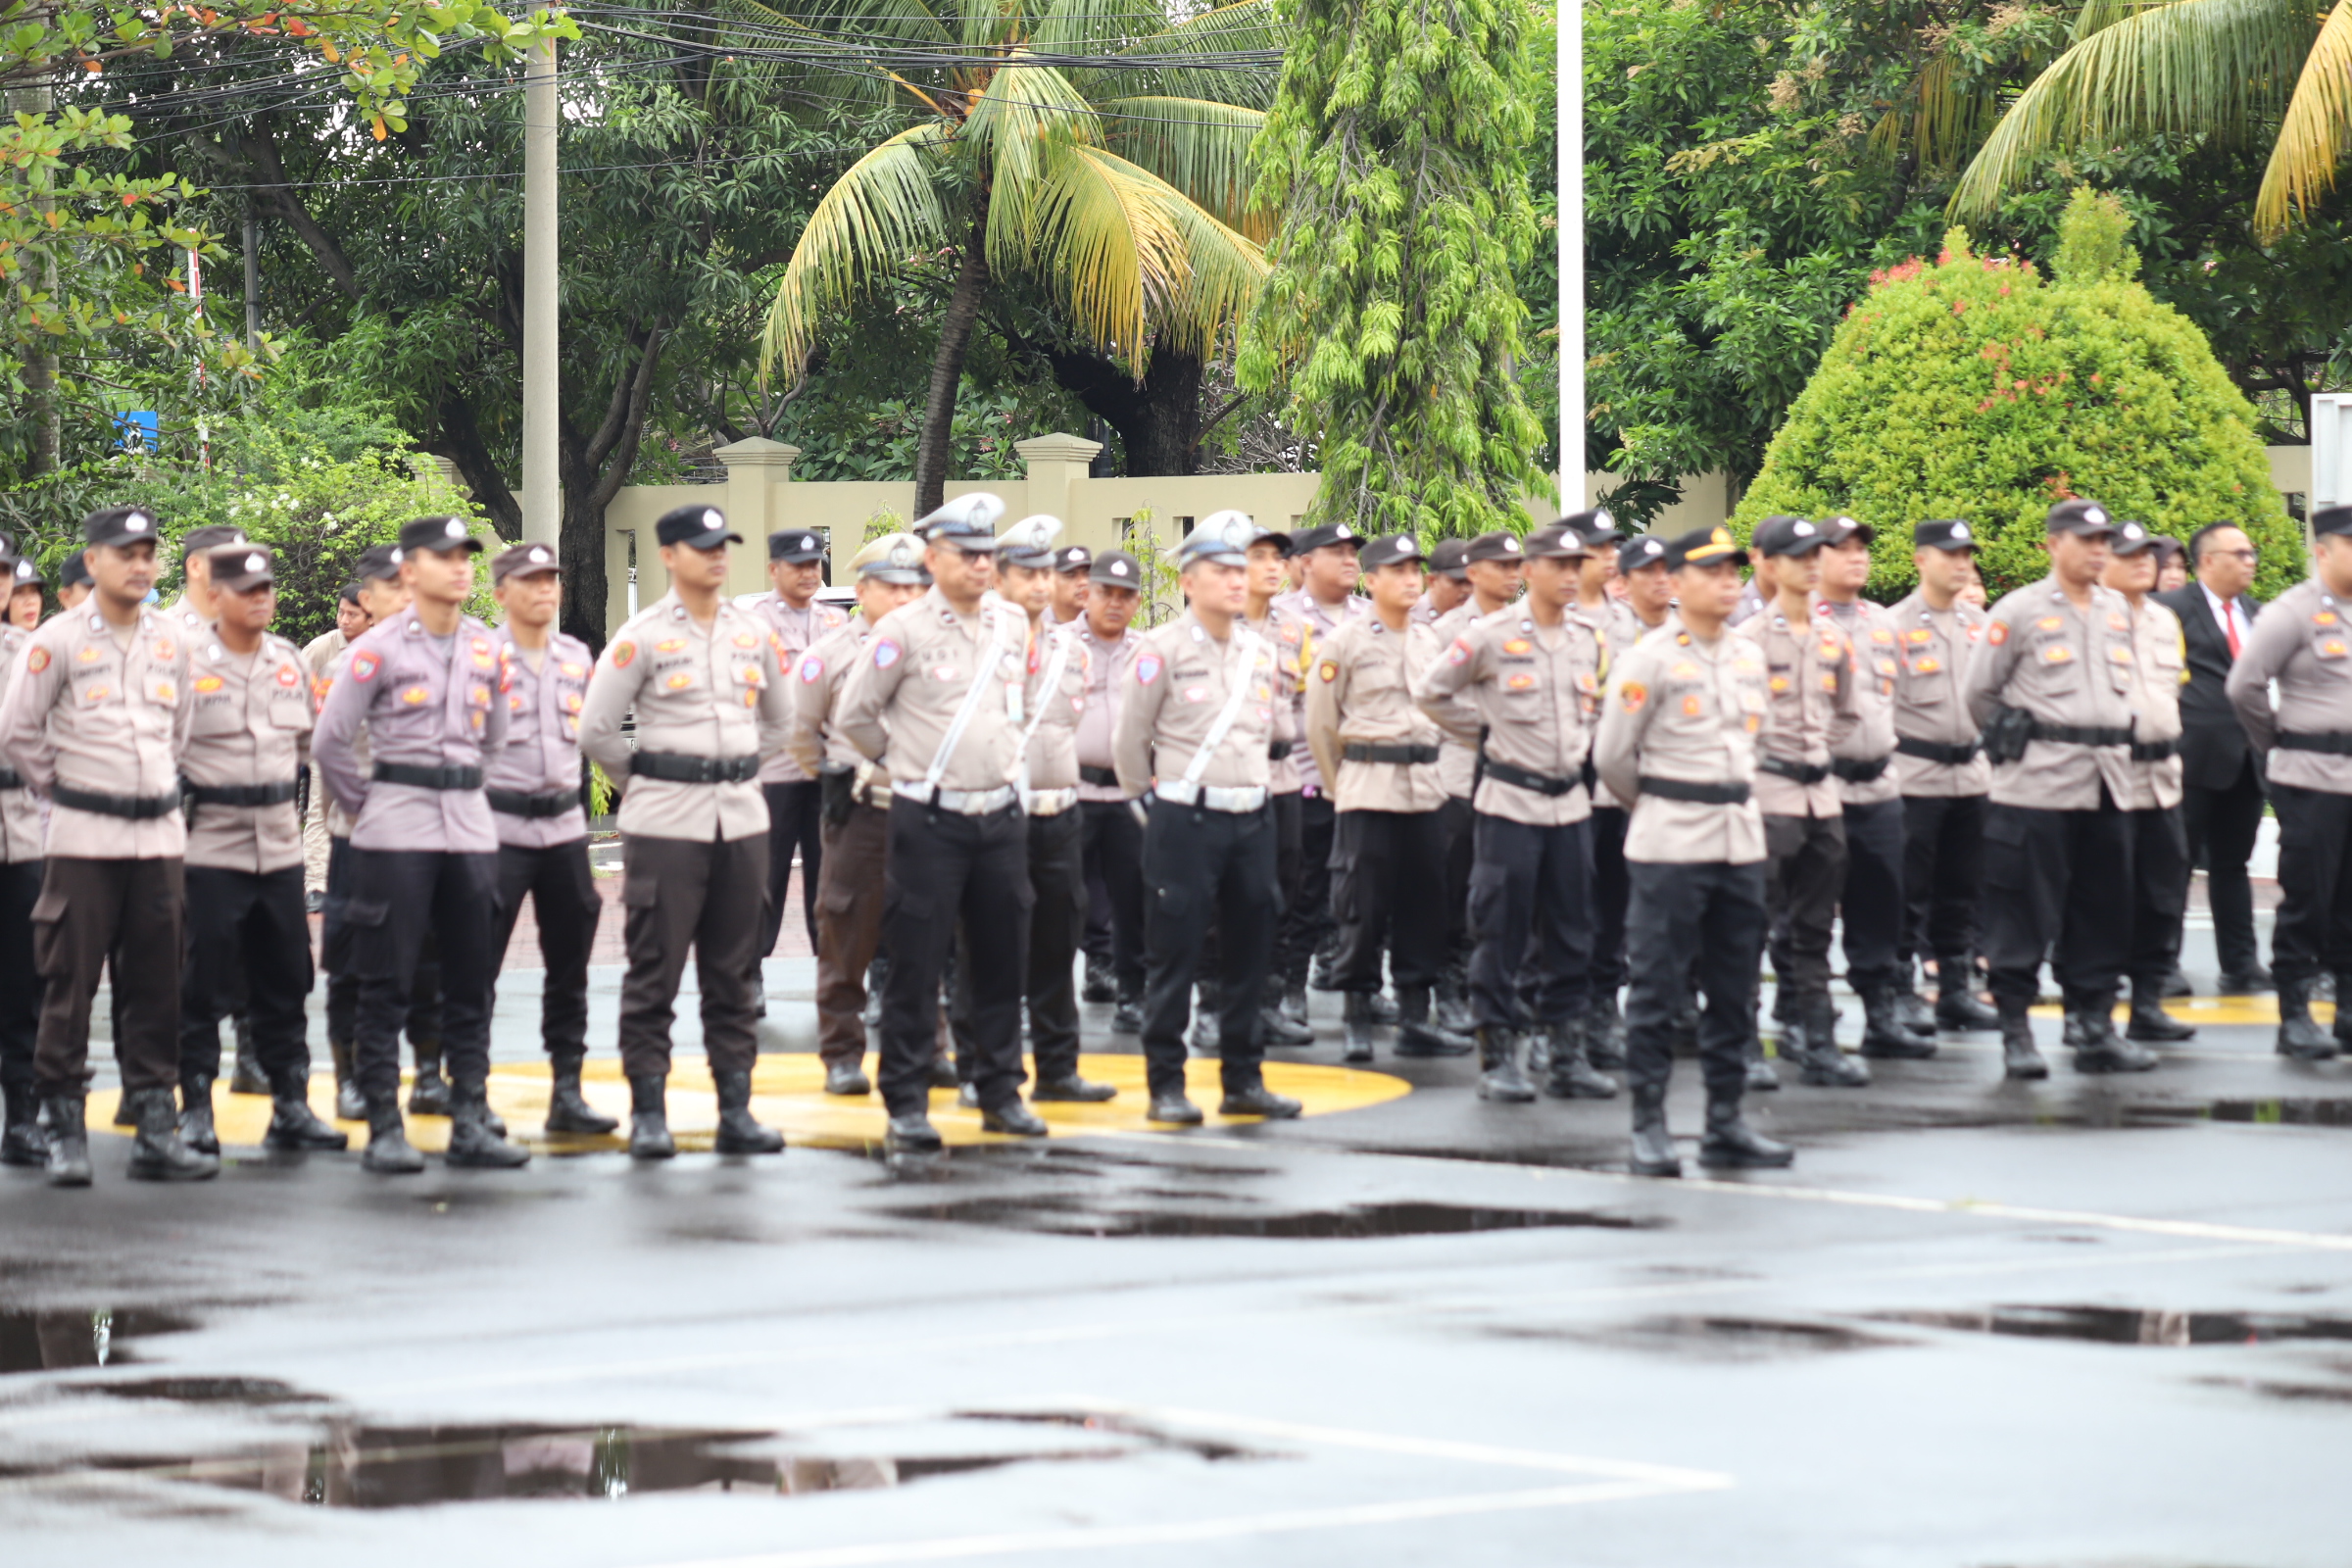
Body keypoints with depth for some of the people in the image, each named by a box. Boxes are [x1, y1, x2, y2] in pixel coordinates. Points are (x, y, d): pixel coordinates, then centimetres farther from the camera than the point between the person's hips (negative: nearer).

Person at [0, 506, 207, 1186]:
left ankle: (157, 1129, 9)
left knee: (156, 986, 5)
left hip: (160, 833, 4)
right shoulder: (58, 641, -6)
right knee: (70, 983, -3)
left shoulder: (170, 643, 9)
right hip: (84, 840, -4)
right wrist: (63, 791, 6)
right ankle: (65, 1132, 3)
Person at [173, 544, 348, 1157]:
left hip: (279, 845, 5)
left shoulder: (289, 662, 10)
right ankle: (195, 1111, 3)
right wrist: (180, 800, -6)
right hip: (209, 845, -5)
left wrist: (292, 799, 15)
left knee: (285, 979, 8)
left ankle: (291, 1106, 14)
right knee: (203, 985, -3)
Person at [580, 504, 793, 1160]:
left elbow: (778, 718, 23)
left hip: (742, 817, 5)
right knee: (655, 971, -2)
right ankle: (648, 1114, 3)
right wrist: (646, 783, 5)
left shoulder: (752, 633, 9)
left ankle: (736, 1111, 13)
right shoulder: (641, 637, -6)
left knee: (734, 972, 8)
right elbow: (596, 730, -4)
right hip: (666, 826, -5)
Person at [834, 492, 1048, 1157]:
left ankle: (1000, 1091, 21)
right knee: (916, 964, -3)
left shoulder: (1012, 624, 7)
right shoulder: (904, 630, -10)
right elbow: (855, 715, -2)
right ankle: (906, 1105, 1)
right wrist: (905, 758, 8)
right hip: (929, 819, -5)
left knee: (1002, 959, 10)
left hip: (1000, 814, 5)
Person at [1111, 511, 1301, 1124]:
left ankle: (1243, 1079, 16)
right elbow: (1129, 741, 0)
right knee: (1175, 955, -2)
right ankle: (1165, 1085, 3)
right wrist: (1153, 804, 9)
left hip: (1250, 817, 5)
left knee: (1248, 953, 8)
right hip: (1185, 820, -5)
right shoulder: (1163, 650, -7)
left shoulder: (1261, 652, 10)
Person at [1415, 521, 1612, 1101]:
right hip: (1510, 802, -5)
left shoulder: (1587, 639, 8)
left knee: (1570, 932, 7)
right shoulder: (1491, 635, -8)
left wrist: (1581, 741, 12)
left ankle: (1567, 1055, 13)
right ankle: (1498, 1058, 4)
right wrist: (1487, 732, 0)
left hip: (1570, 802, 5)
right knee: (1503, 931, -2)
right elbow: (1431, 691, -1)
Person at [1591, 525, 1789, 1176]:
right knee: (1657, 988, -3)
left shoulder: (1750, 658, 11)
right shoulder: (1650, 659, -8)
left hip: (1741, 840, 6)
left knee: (1734, 988, 8)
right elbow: (1611, 756, -3)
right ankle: (1649, 1126, 2)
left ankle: (1726, 1122, 15)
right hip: (1669, 847, -6)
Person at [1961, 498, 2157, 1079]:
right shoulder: (2018, 612, -4)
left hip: (2106, 782, 5)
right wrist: (2012, 741, 8)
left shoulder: (2119, 611, 13)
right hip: (2037, 785, -5)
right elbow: (1979, 693, 1)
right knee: (2024, 914, -4)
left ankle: (2097, 1030, 13)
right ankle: (2016, 1034, 2)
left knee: (2102, 915, 7)